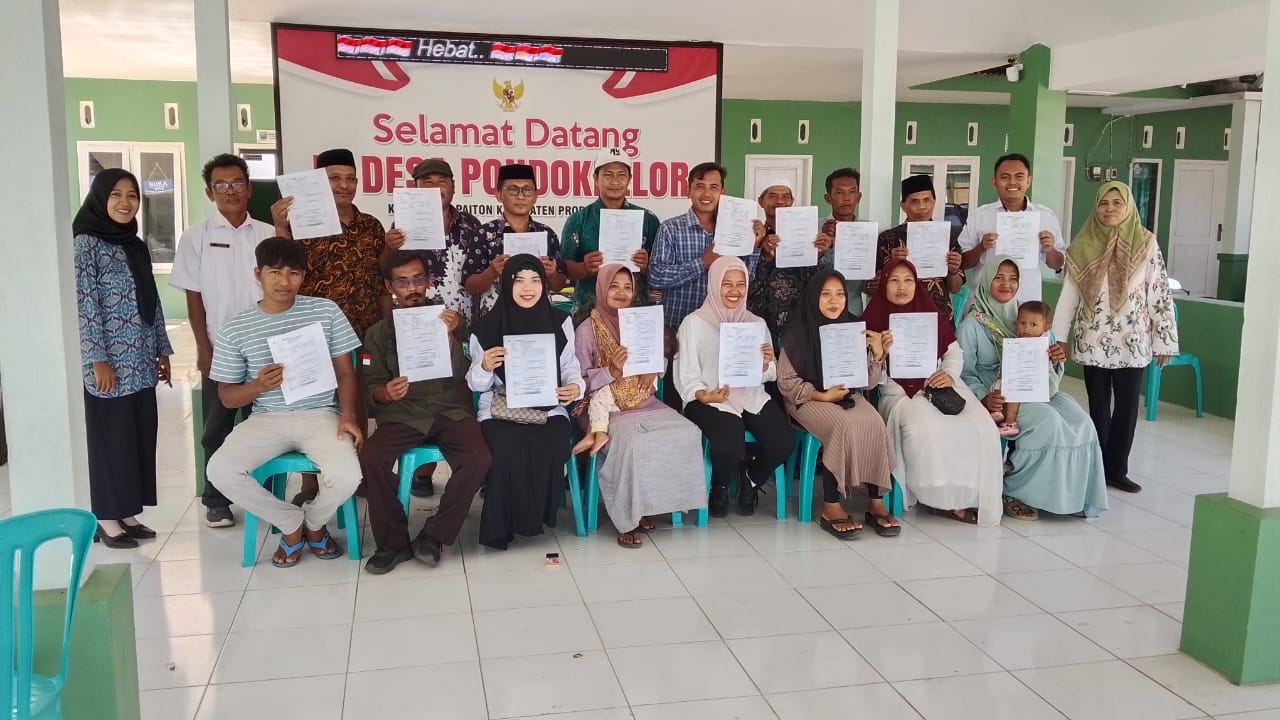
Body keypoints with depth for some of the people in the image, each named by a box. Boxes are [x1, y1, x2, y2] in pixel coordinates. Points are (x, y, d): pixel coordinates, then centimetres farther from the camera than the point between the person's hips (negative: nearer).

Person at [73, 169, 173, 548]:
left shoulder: (137, 246, 13)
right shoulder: (87, 243, -8)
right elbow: (84, 305, -13)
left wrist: (162, 350, 14)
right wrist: (98, 359, -17)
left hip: (141, 362, 7)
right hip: (109, 362, -7)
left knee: (141, 436, 10)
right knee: (111, 438, 1)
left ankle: (129, 513, 20)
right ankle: (107, 519, 12)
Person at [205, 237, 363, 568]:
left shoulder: (326, 311, 2)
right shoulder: (234, 329, 2)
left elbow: (345, 372, 5)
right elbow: (227, 397, 6)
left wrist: (348, 414, -12)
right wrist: (258, 386, -16)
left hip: (320, 414, -1)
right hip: (266, 419, 1)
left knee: (347, 476, -29)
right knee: (220, 470, -26)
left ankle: (313, 522, 11)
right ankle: (292, 523, 2)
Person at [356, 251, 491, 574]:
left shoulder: (450, 320, 11)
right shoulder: (378, 332, 12)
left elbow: (463, 377, -1)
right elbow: (370, 387, 6)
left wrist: (449, 337, -16)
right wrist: (384, 393, -18)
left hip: (451, 410, 0)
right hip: (403, 414, 0)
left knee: (479, 459, -29)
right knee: (370, 458, -29)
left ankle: (434, 535, -10)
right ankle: (393, 541, -10)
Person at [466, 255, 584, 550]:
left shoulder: (560, 321, 3)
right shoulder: (487, 326, 0)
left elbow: (570, 367, 9)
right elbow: (477, 384, 4)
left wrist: (576, 386, -14)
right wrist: (484, 367, -19)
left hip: (548, 407, 1)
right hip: (500, 408, -1)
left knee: (553, 448, -30)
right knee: (507, 451, -31)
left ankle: (538, 516, -5)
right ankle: (503, 525, -9)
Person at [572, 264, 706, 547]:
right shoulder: (587, 329, -2)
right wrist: (612, 370, -21)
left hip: (642, 401, 5)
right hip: (607, 406, -5)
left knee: (686, 432, -19)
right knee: (633, 441, -34)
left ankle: (652, 504, -8)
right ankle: (627, 519, -16)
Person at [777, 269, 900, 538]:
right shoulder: (798, 332, -7)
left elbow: (868, 383, 5)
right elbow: (785, 381, -7)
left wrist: (878, 355, -12)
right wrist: (822, 395, -17)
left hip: (847, 396, 4)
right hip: (808, 399, -4)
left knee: (874, 424, -27)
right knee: (844, 426, -33)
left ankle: (876, 502, -19)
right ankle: (831, 507, -26)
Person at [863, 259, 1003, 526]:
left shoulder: (931, 314, 10)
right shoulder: (873, 320, 0)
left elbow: (955, 352, 14)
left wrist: (950, 374, -6)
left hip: (938, 386, 4)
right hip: (899, 393, -4)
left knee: (981, 428, -21)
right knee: (924, 429, -36)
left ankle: (970, 496, -7)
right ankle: (942, 496, -15)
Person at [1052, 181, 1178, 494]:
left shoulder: (1146, 243, -1)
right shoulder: (1083, 245, 2)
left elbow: (1160, 293, -1)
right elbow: (1069, 293, 3)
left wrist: (1164, 339, -3)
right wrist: (1058, 336, 0)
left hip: (1133, 341, 0)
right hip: (1094, 340, 0)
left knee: (1127, 405, 5)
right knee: (1098, 406, 8)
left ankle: (1116, 469, 16)